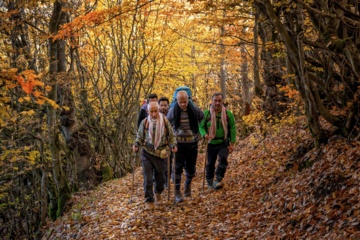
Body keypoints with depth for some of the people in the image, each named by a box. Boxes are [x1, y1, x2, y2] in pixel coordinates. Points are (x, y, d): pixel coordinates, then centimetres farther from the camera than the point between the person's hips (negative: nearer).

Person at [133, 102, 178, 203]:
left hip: (161, 154, 1)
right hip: (147, 153, -1)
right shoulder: (144, 122, -4)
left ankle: (158, 193, 40)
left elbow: (171, 136, 6)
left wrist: (173, 145, -9)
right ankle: (149, 197, 3)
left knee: (160, 175, 13)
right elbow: (139, 136, 8)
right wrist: (136, 144, -9)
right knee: (148, 176, -8)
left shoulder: (164, 121, -4)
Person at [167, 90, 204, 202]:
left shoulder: (194, 109, -7)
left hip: (192, 143, 1)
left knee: (191, 168, 10)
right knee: (178, 168, -6)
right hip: (178, 143, -1)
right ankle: (177, 192, 0)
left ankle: (188, 184, 39)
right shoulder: (173, 111, -6)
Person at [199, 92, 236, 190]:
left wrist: (232, 143, -5)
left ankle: (218, 180, -23)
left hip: (224, 143, -1)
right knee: (210, 163, 11)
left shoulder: (228, 114, -1)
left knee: (223, 159, -25)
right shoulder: (206, 113, -1)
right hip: (211, 144, 1)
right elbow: (201, 126, 2)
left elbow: (233, 129, 1)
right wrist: (204, 134, -20)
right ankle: (209, 182, 31)